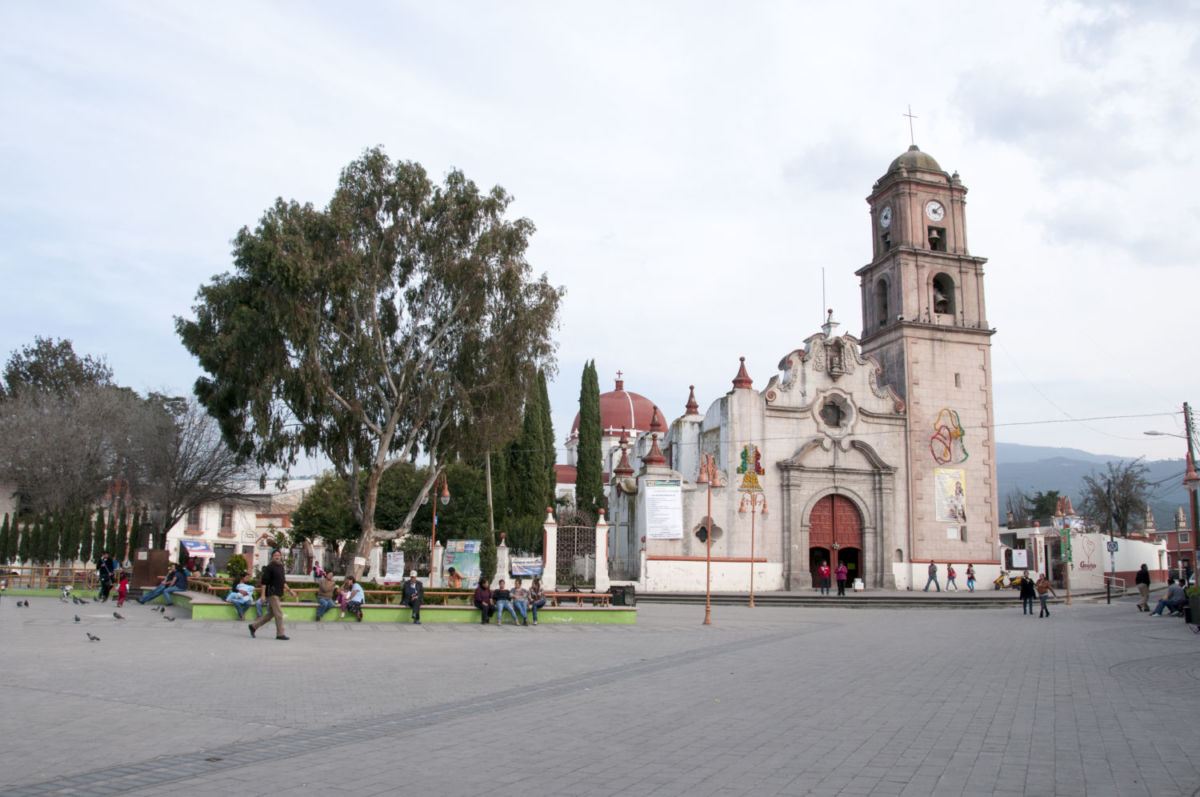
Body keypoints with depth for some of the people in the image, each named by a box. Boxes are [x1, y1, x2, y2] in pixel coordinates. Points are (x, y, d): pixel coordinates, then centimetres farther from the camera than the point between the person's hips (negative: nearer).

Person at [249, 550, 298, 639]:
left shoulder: (281, 567, 15)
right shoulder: (269, 567, -10)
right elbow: (264, 582, -13)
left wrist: (289, 590, 16)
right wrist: (263, 594, -18)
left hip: (277, 593, 9)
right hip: (272, 593, -9)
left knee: (271, 613, 13)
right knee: (278, 613, -9)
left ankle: (253, 626, 23)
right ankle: (280, 634, -5)